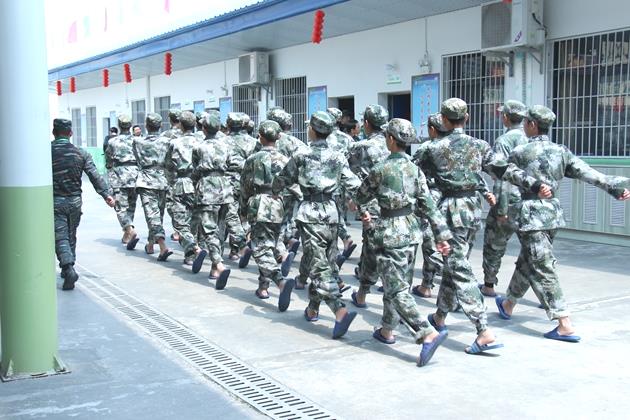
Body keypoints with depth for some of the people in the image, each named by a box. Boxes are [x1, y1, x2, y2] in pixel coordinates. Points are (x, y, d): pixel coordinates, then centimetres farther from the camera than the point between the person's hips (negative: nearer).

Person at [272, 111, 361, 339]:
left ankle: (341, 311, -23)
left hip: (310, 213, -4)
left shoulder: (301, 157, -4)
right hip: (331, 211, 4)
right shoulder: (338, 158, 4)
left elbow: (281, 181, 7)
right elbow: (354, 185, 0)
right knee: (324, 263, 17)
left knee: (320, 267, -7)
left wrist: (274, 192, 26)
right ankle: (313, 308, 30)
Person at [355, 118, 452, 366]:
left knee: (397, 290, -7)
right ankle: (387, 331, 31)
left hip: (390, 232, -7)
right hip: (411, 230, 7)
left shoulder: (381, 169, -11)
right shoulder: (415, 169, 4)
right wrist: (441, 235, 4)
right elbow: (428, 205, 2)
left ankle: (429, 334, -20)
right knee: (399, 284, 18)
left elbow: (361, 197, 2)